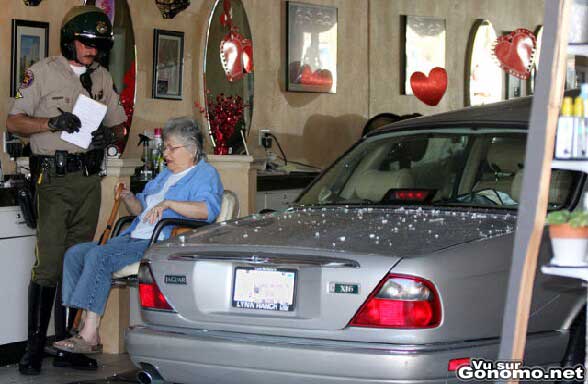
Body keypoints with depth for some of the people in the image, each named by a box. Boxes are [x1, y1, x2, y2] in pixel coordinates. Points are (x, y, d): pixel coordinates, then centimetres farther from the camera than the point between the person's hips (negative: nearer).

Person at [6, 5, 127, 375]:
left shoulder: (103, 78, 16)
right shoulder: (43, 72, 0)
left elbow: (119, 124, 21)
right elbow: (13, 121, -2)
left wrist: (109, 135, -2)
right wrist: (51, 123, -18)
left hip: (89, 178, 5)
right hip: (54, 179, -5)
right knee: (49, 265, -10)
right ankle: (34, 348, -4)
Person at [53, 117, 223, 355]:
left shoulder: (205, 174, -1)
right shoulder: (166, 175, 28)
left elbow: (208, 209, -21)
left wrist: (168, 203, -28)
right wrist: (129, 199, 11)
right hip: (134, 238, 10)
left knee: (99, 256, -28)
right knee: (75, 253, -6)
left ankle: (90, 336, -29)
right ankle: (84, 326, -15)